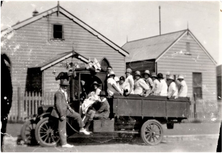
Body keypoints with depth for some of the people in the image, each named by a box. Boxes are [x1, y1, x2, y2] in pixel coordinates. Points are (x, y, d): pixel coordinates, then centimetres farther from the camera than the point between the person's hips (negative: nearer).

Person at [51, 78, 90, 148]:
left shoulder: (64, 92, 9)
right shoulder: (59, 93, -22)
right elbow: (58, 105, -26)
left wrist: (69, 108, 8)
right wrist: (62, 115, -26)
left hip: (65, 110, 9)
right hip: (61, 111, -9)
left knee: (77, 115, 11)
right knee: (62, 128, -4)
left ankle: (81, 129, 26)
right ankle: (64, 143, 1)